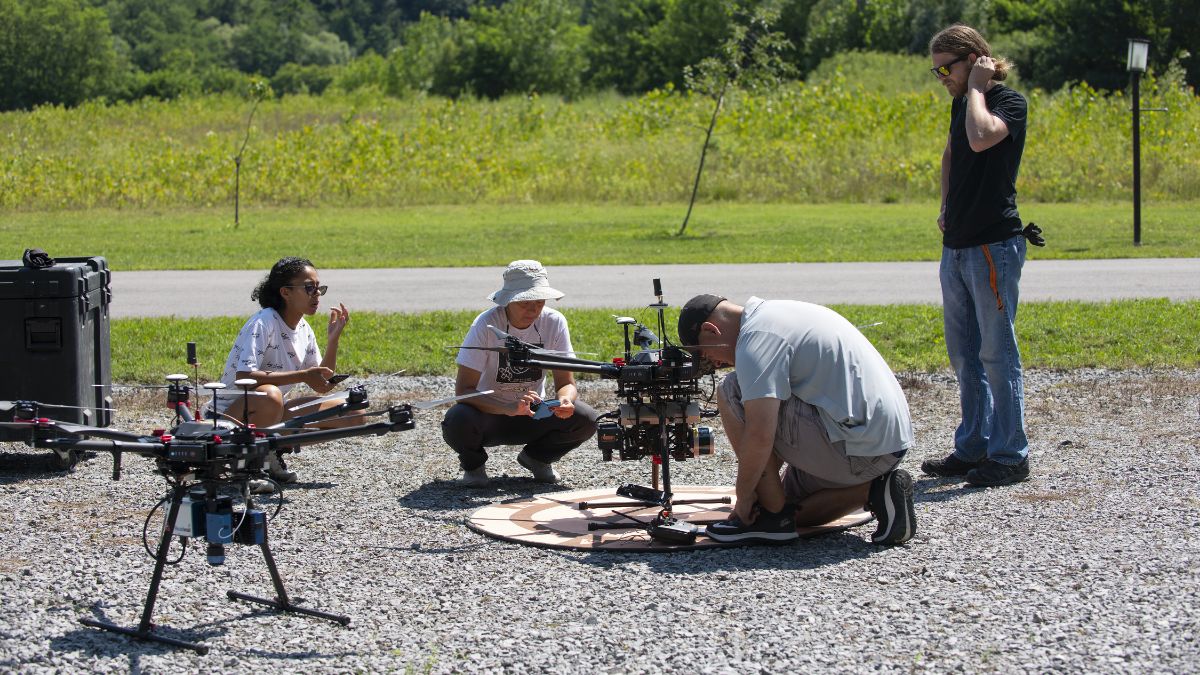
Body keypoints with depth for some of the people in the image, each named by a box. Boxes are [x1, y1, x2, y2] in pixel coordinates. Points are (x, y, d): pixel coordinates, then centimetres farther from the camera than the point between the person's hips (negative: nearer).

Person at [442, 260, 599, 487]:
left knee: (585, 419, -23)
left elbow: (566, 383, -7)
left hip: (533, 416, 3)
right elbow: (463, 389, -26)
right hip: (489, 413, -3)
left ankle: (536, 457, 9)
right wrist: (510, 409, -41)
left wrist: (565, 401, -33)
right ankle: (473, 464, 2)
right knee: (457, 421, -36)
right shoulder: (486, 324, -21)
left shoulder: (554, 322, -12)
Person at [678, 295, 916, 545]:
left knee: (731, 393, -6)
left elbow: (760, 436, -23)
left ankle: (773, 516, -3)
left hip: (859, 447, -10)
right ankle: (874, 489, 7)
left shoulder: (756, 339, -14)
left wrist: (743, 496, -7)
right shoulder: (774, 312, 19)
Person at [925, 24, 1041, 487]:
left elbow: (981, 138, -30)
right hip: (956, 248, 9)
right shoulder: (961, 103, 14)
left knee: (997, 354, -6)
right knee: (963, 356, 12)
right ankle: (973, 448, 20)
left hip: (994, 247, -9)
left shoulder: (1011, 103, -9)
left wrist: (976, 88, -15)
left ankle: (1010, 455, 0)